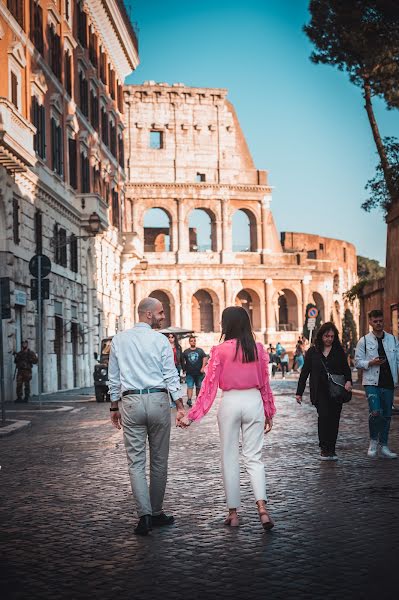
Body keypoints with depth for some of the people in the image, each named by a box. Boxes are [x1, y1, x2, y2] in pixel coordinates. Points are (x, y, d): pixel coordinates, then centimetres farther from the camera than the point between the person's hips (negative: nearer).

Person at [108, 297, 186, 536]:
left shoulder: (119, 340, 7)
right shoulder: (160, 340, -2)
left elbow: (113, 378, 10)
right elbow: (171, 376, -5)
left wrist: (114, 407, 18)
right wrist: (180, 407, -3)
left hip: (131, 402, 1)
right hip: (158, 400, -1)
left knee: (136, 462, 1)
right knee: (159, 460, 11)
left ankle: (145, 515, -10)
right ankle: (156, 513, 19)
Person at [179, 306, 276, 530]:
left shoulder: (220, 350, -8)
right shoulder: (258, 349, 1)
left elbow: (209, 386, -9)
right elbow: (265, 384, 6)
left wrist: (192, 415, -5)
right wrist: (269, 413, 17)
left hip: (230, 402, -2)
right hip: (254, 402, 2)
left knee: (230, 458, 9)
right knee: (254, 457, 6)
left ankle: (233, 513, 12)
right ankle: (262, 507, -12)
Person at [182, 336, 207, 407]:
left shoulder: (200, 350, 6)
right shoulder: (186, 352, 7)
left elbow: (204, 358, 1)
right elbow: (183, 361, 9)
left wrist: (202, 368, -9)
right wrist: (184, 369, 0)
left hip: (199, 373, 1)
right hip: (189, 373, -1)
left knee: (199, 387, 10)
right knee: (190, 387, -11)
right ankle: (189, 400, -18)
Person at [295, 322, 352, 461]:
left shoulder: (339, 350, 7)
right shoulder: (313, 351, 6)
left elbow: (346, 368, 8)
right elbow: (305, 372, 9)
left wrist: (348, 381, -14)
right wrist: (299, 392, 6)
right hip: (320, 392, -1)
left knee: (334, 419, 2)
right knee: (324, 416, -16)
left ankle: (331, 450, 11)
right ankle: (324, 448, -7)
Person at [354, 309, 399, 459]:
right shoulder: (364, 341, 1)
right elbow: (357, 362, 1)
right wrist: (371, 363, -16)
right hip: (371, 382, -3)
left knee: (387, 415, 7)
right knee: (375, 412, -18)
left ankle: (384, 446, 17)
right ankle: (373, 441, 3)